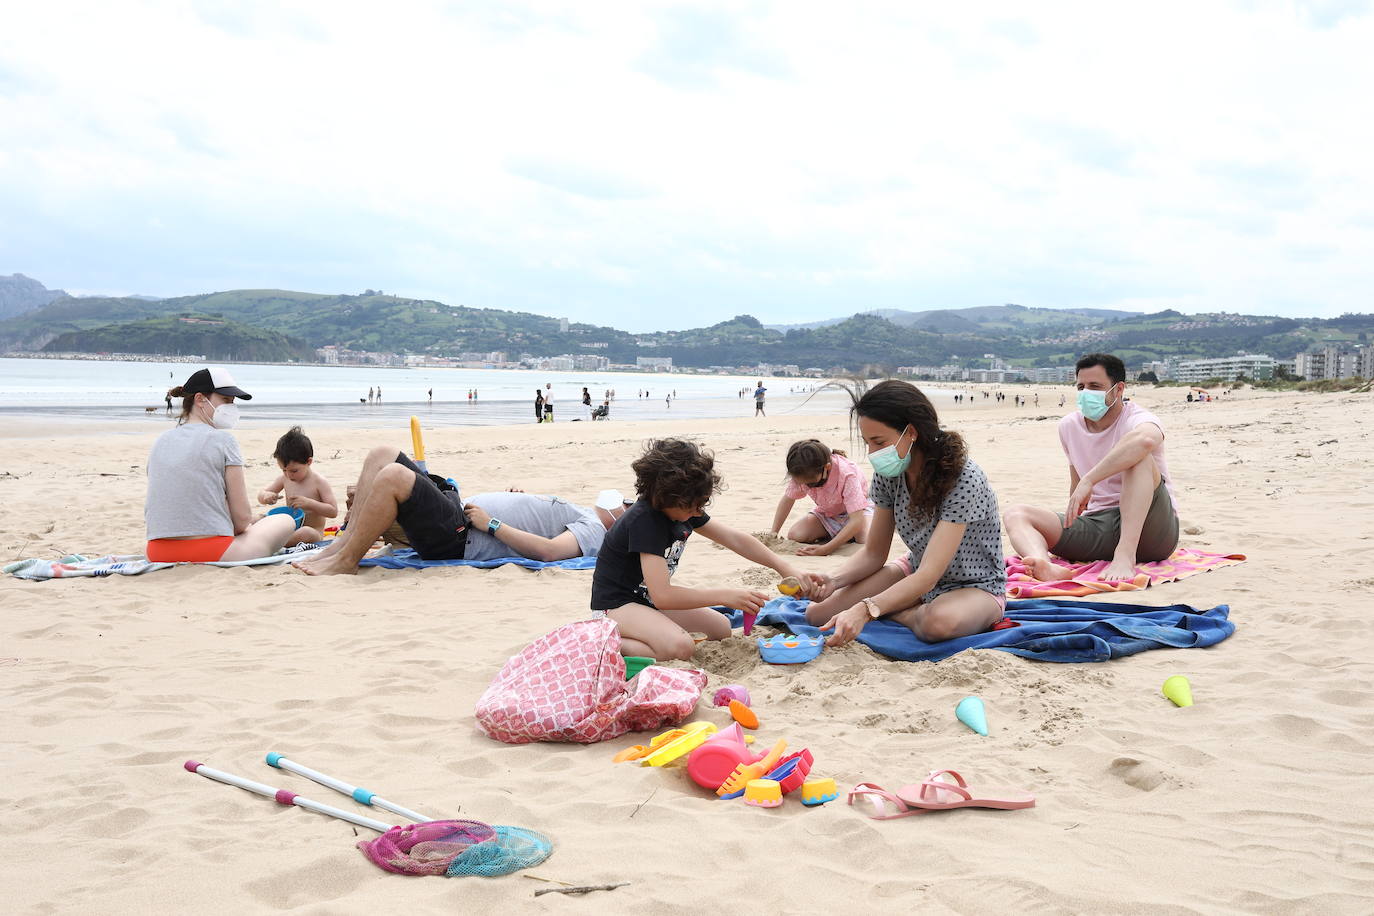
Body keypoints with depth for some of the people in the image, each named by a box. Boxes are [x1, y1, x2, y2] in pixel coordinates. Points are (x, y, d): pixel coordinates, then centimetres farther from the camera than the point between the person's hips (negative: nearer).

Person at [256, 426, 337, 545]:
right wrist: (265, 496, -12)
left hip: (312, 532, -6)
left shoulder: (319, 481, -11)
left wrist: (308, 503, -25)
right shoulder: (284, 478, 5)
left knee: (306, 533, -41)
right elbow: (261, 493, 13)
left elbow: (333, 511, -14)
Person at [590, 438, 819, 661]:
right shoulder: (644, 520, -28)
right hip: (615, 605, -10)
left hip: (651, 601, 10)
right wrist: (726, 595, -28)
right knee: (680, 647, -32)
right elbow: (662, 595, -31)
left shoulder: (686, 509, -2)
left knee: (721, 628, 3)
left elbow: (736, 539, 4)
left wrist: (786, 568, -5)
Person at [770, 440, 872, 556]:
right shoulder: (802, 474, -23)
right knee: (794, 535, -22)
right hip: (826, 513, 5)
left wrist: (824, 549, -49)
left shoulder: (847, 474, -38)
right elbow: (788, 498, -3)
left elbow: (857, 520, -42)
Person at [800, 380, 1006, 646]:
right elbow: (874, 553, 0)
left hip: (976, 586, -6)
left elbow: (929, 575, -34)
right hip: (915, 575, 6)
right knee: (817, 612, -11)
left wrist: (865, 610, -46)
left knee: (939, 622, -43)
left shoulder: (964, 479, -29)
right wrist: (834, 581, -21)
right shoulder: (888, 474, -8)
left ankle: (896, 614, -9)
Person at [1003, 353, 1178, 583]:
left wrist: (1089, 480, -40)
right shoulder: (1069, 426, 11)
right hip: (1095, 524, 5)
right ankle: (1046, 566, -50)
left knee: (1138, 457, -30)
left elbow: (1145, 439, -37)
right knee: (1016, 515, -14)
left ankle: (1125, 555, -40)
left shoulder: (1137, 419, -9)